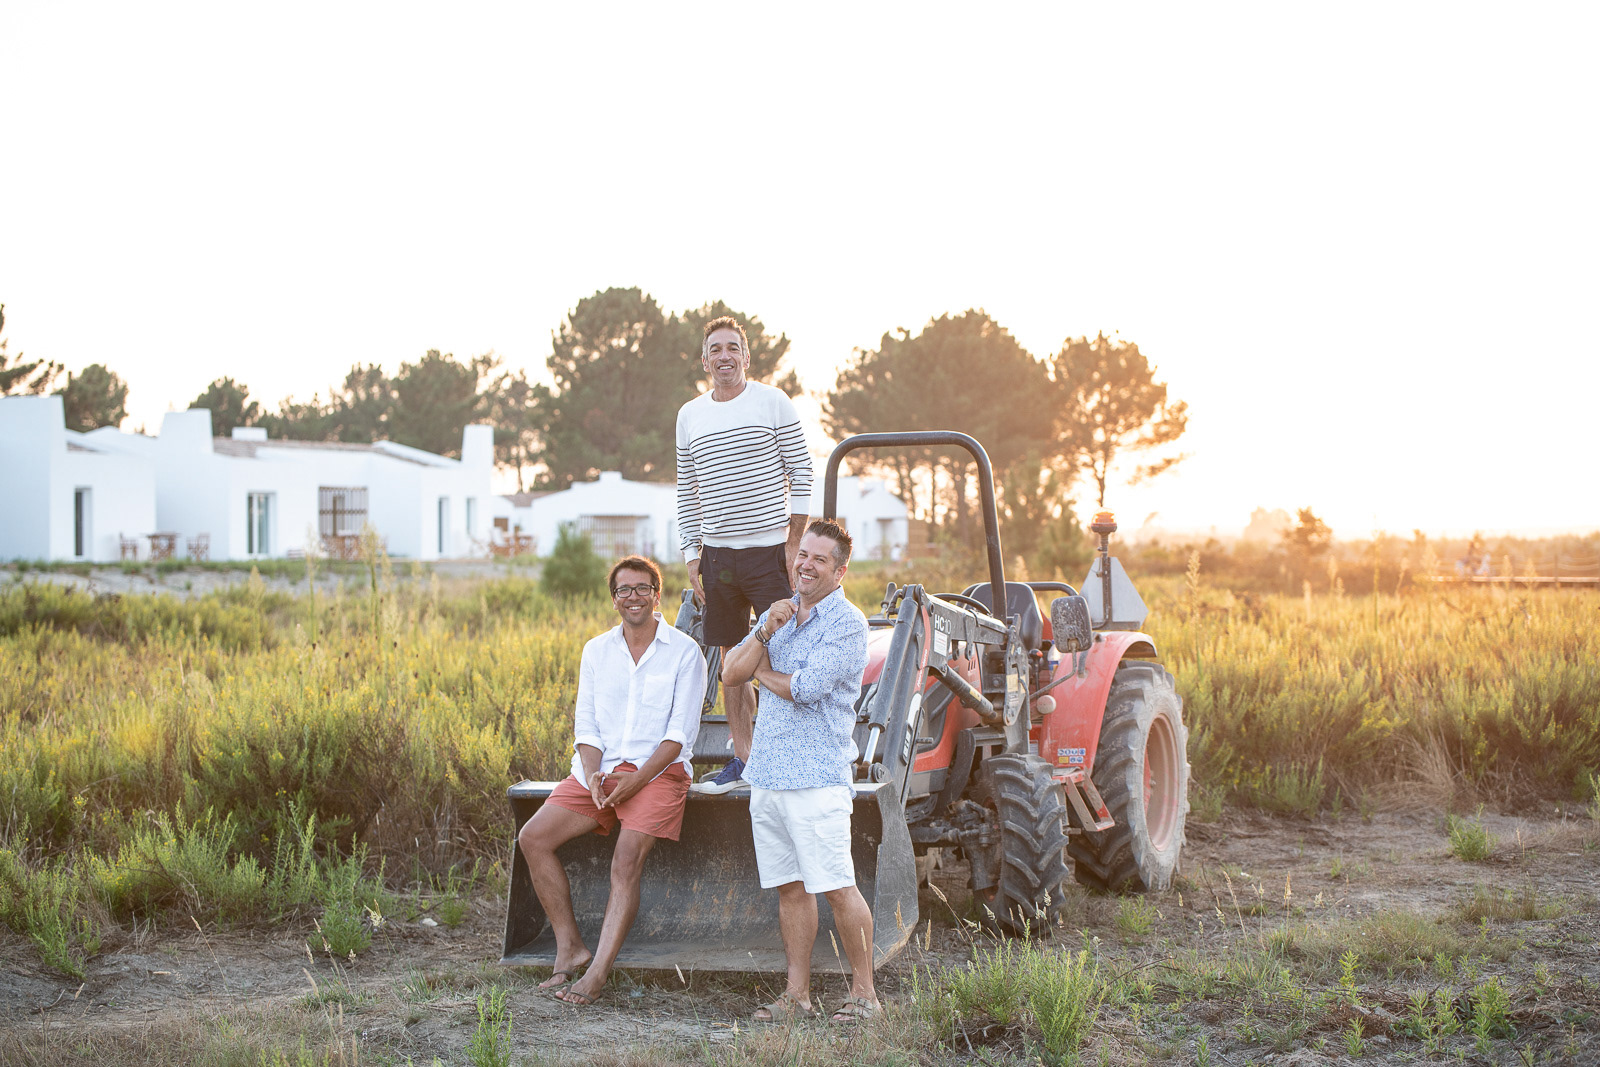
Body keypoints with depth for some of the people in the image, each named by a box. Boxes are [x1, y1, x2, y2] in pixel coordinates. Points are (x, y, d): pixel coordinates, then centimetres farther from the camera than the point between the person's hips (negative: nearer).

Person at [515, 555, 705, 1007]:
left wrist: (636, 780, -18)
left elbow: (681, 733, -7)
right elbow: (586, 723, 9)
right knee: (533, 837, -11)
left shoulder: (684, 652, -2)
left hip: (657, 770, -5)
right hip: (600, 769, 5)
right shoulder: (596, 651, 12)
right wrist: (592, 774, -11)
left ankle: (596, 973, -25)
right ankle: (570, 949, -5)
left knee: (626, 862, -23)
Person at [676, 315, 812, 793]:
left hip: (770, 549, -4)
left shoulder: (773, 402, -1)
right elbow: (687, 492, 15)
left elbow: (801, 474, -1)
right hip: (718, 553, 4)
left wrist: (795, 542, -7)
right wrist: (692, 553, 7)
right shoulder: (689, 415, 10)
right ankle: (743, 758, 12)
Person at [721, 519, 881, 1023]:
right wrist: (765, 633, -9)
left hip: (817, 777, -7)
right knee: (790, 887, 11)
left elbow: (807, 688, -19)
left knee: (837, 888, -6)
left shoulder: (846, 623, -8)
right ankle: (797, 994, 17)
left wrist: (764, 672, 0)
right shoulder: (779, 613, 16)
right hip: (767, 773, 7)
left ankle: (864, 993, 4)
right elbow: (730, 673, 7)